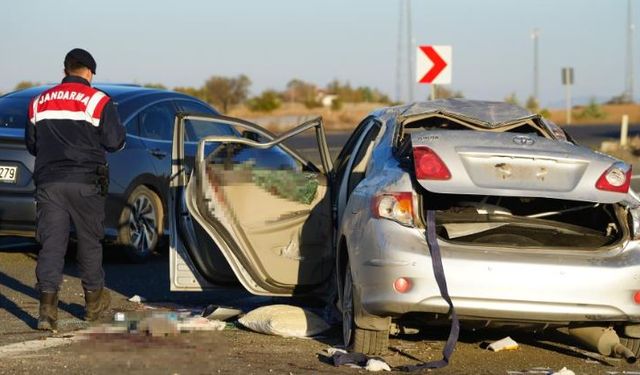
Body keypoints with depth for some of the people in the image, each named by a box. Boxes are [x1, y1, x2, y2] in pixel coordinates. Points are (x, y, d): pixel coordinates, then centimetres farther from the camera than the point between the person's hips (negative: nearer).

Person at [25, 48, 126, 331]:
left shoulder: (39, 102, 10)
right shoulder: (98, 101, -4)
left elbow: (31, 144, 17)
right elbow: (114, 142, -5)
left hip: (48, 181, 2)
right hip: (85, 183, -2)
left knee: (51, 243, -2)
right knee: (89, 241, 13)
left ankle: (47, 306, -17)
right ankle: (93, 301, 26)